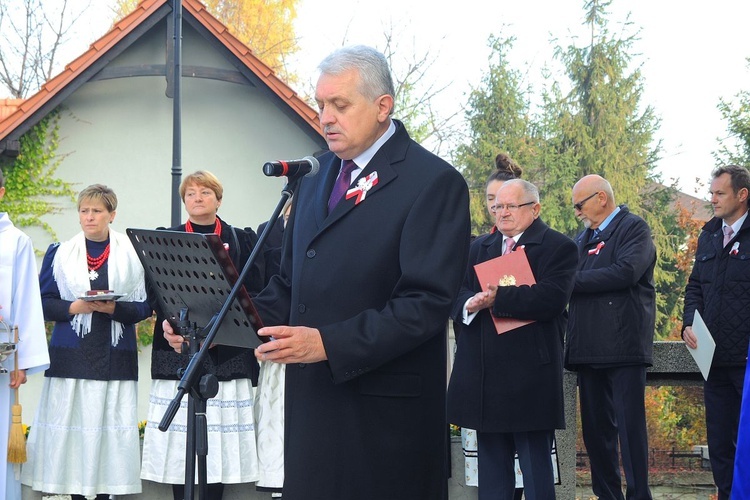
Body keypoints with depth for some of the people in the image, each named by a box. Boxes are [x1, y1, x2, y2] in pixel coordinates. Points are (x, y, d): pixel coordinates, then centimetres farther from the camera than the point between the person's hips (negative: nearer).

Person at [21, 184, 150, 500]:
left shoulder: (133, 255, 5)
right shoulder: (60, 253, 9)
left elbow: (144, 306, 3)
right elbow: (43, 303, 6)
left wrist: (113, 308, -15)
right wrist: (74, 307, -11)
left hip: (114, 357, -1)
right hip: (70, 357, 1)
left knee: (109, 426, -3)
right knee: (71, 426, -3)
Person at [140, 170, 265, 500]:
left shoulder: (242, 240, 10)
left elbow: (253, 293, 3)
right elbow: (155, 293, 5)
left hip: (226, 351, 0)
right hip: (178, 351, 0)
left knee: (220, 439, -2)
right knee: (178, 440, -3)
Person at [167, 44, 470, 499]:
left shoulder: (434, 183, -9)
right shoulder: (316, 180, 15)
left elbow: (426, 303, -17)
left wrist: (330, 343, -25)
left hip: (384, 412, -6)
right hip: (312, 401, 6)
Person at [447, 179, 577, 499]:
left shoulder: (558, 247, -2)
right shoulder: (478, 248, 17)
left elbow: (552, 299, -17)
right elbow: (455, 293, 8)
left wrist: (497, 298, -19)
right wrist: (470, 303, -15)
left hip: (529, 375, -5)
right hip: (484, 374, 6)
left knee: (536, 468, 2)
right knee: (492, 467, 13)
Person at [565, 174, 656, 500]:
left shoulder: (634, 228, -1)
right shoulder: (583, 238, 22)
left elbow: (626, 272, -18)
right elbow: (571, 285, 16)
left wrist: (572, 280, -14)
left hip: (622, 344, -7)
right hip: (589, 347, 7)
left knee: (629, 424, -7)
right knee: (595, 427, 9)